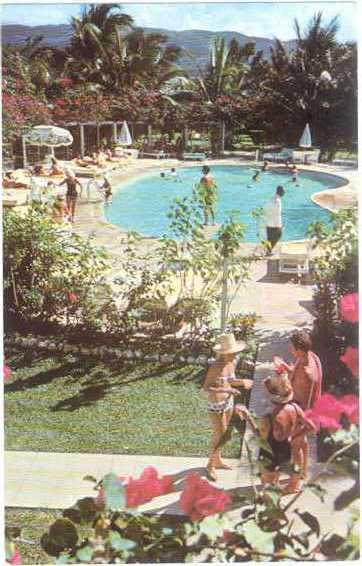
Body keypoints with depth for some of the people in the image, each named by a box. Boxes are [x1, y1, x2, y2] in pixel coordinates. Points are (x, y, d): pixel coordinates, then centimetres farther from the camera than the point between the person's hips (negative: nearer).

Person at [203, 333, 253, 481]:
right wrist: (225, 390, -35)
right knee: (220, 437, 0)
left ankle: (217, 461, 41)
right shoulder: (216, 367, -27)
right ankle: (210, 465, 22)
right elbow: (206, 388, -27)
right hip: (216, 405, -7)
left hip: (228, 402, 7)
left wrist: (242, 382, -3)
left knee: (220, 434, 21)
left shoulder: (233, 362, -3)